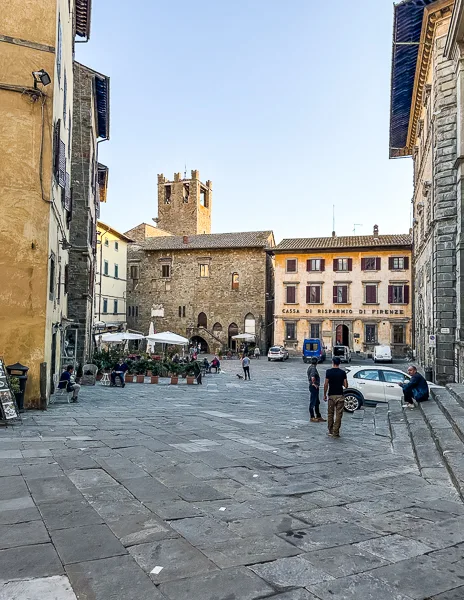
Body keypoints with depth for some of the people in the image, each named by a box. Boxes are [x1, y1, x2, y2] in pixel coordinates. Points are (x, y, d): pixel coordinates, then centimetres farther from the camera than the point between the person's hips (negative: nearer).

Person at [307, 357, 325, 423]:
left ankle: (318, 416, 24)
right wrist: (314, 384, -20)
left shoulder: (310, 367, 13)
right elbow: (312, 377, -34)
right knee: (312, 403, -3)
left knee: (317, 403, 16)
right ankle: (312, 417, 2)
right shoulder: (313, 368, -19)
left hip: (315, 387, 11)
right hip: (314, 387, -11)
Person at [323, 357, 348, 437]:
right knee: (338, 415, 4)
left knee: (330, 414, 12)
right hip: (340, 396, 0)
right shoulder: (343, 372, -2)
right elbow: (346, 385, -3)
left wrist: (325, 395, 2)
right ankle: (336, 432, 2)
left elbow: (326, 384, -8)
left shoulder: (329, 371, -6)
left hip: (331, 395, 0)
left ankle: (330, 431, 18)